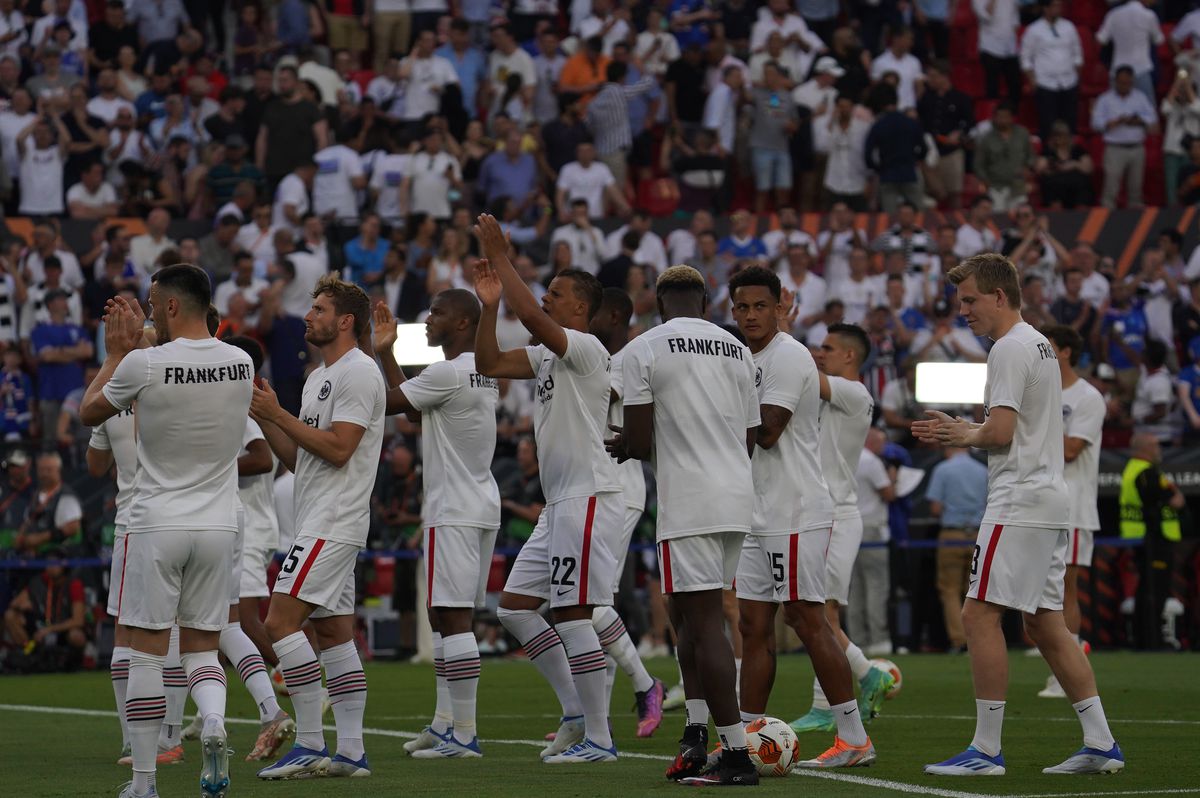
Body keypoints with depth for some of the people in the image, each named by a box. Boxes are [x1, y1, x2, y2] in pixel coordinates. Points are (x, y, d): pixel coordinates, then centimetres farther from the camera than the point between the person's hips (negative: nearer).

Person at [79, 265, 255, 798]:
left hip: (156, 525, -4)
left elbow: (89, 412, 6)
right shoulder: (240, 364, 0)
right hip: (217, 525, 4)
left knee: (146, 652, 3)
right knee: (201, 645, 13)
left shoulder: (143, 365, -13)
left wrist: (116, 353, 17)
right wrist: (137, 344, 26)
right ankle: (214, 719, -17)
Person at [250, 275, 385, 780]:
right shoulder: (319, 377, 20)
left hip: (333, 524, -10)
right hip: (318, 524, 10)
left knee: (281, 621, -15)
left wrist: (278, 414, -14)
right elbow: (298, 459, 20)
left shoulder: (358, 373, -11)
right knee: (334, 633, 8)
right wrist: (263, 418, 7)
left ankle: (309, 745, -15)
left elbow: (337, 449, -20)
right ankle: (350, 752, 9)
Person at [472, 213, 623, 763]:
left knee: (570, 613, -10)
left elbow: (531, 316, -26)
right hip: (560, 501, 10)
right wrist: (490, 304, 6)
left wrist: (499, 255, -20)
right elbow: (488, 364, 16)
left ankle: (597, 737, -5)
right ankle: (578, 712, 15)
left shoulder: (586, 348, -11)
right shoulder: (547, 355, 17)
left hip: (588, 496, -10)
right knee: (514, 606, 10)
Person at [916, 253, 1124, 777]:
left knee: (979, 615, -10)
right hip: (1050, 501, 10)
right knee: (1046, 625, 11)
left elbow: (1000, 431, -19)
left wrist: (965, 435, 1)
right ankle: (1100, 744, 10)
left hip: (1019, 504, -10)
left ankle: (987, 749, -12)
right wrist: (957, 433, 13)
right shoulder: (1039, 345, 20)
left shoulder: (1009, 349, -11)